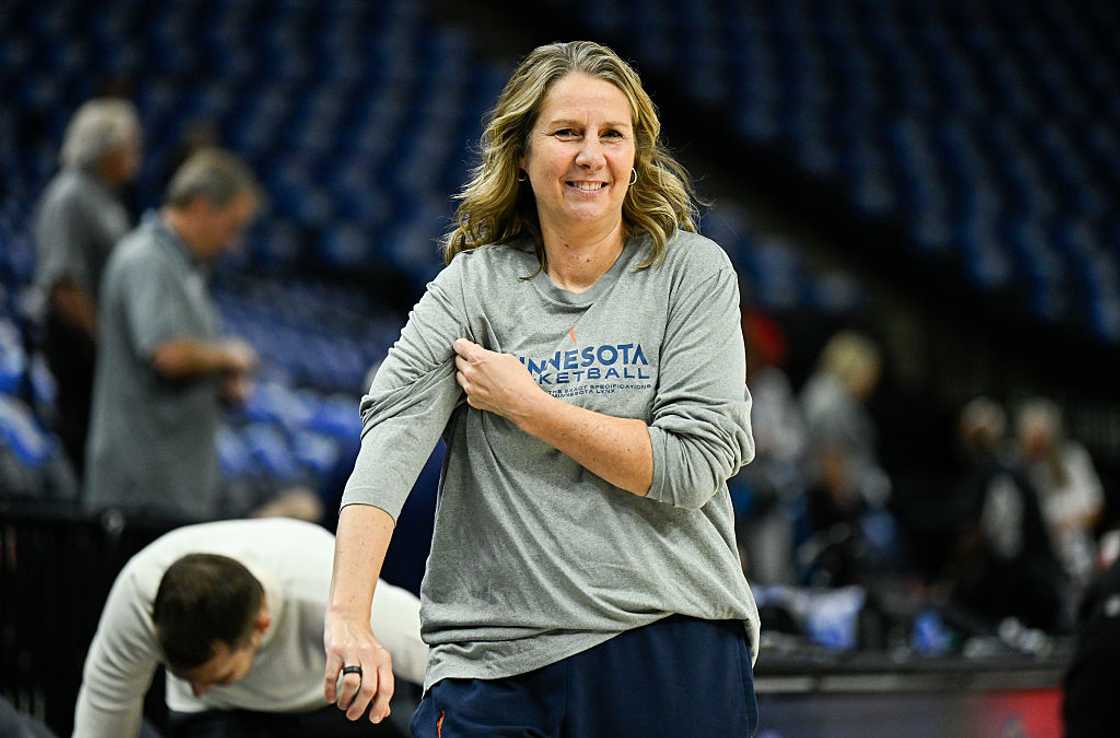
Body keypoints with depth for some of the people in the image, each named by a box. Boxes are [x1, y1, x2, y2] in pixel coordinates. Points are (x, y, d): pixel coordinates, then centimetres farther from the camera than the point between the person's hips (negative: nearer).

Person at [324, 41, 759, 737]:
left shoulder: (694, 272, 1)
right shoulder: (473, 285, 3)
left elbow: (693, 465, -8)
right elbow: (393, 433, -12)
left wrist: (526, 404, -8)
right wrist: (348, 616, -27)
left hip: (675, 653, 0)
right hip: (497, 661, 0)